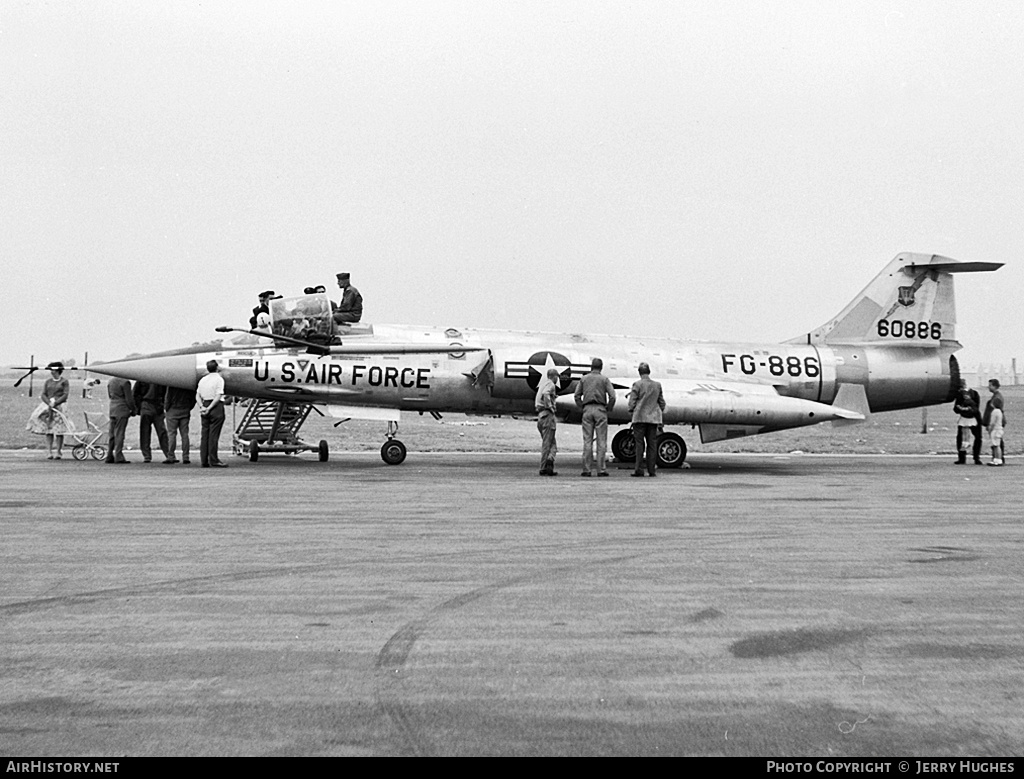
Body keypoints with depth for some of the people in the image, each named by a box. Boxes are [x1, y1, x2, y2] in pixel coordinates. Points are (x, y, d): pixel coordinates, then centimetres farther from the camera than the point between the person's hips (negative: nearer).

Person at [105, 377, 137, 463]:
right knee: (119, 433, -6)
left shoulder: (110, 382, 11)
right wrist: (134, 409, 3)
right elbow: (129, 399, -12)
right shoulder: (125, 382, -12)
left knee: (111, 434, 11)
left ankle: (109, 457, 13)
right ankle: (118, 457, -6)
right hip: (122, 411, -7)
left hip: (112, 410, 7)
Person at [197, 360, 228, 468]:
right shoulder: (219, 379, -7)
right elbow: (218, 397, -15)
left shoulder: (203, 380, 13)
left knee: (205, 434, 7)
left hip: (205, 406, 6)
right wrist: (209, 409, -15)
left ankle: (204, 460, 8)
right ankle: (213, 461, -6)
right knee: (213, 435, -6)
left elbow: (198, 395, 10)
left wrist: (202, 406, -1)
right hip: (216, 407, -6)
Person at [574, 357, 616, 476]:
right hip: (600, 410, -2)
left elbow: (577, 396, 3)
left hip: (587, 410, 2)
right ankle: (601, 469, -3)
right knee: (601, 441, 0)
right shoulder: (604, 379, 3)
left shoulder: (584, 379, 10)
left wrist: (582, 408, 11)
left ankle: (587, 470, -2)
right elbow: (612, 396, -7)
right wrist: (609, 409, 5)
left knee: (587, 441, 2)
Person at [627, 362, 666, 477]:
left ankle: (639, 469, -5)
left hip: (640, 417, -3)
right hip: (653, 417, 3)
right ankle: (651, 470, 5)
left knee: (639, 443, 0)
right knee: (652, 444, 6)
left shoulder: (637, 384, -7)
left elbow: (632, 402, -7)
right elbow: (662, 402, 11)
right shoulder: (657, 385, 5)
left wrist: (631, 411, 11)